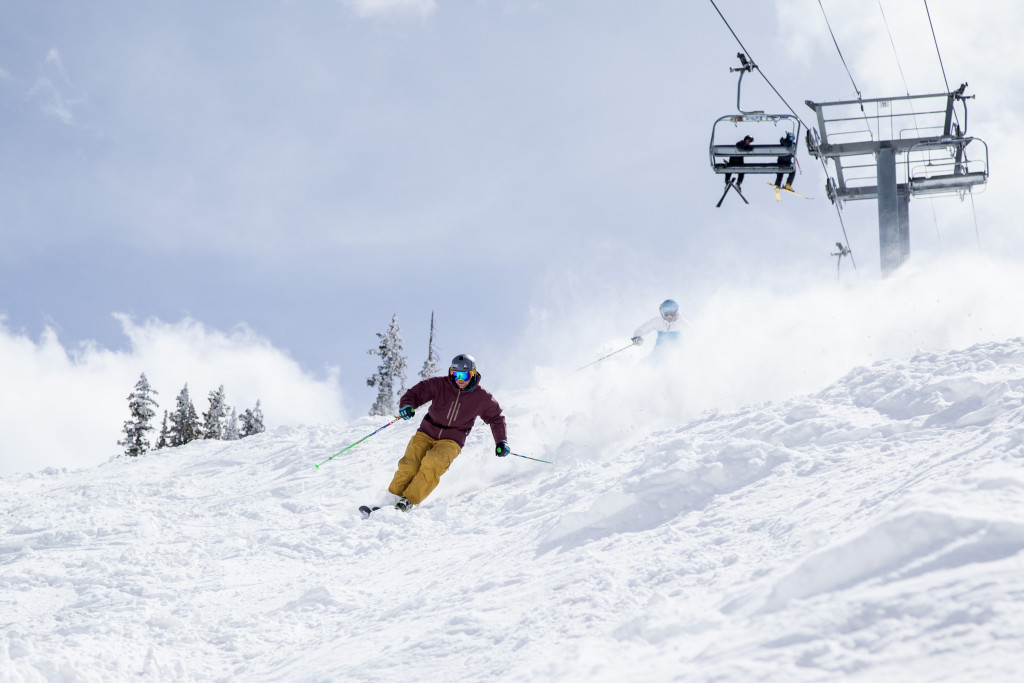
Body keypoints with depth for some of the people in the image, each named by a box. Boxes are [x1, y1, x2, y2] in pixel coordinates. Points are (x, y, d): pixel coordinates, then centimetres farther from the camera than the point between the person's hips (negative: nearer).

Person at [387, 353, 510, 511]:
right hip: (426, 434, 1)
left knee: (433, 462, -31)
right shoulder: (439, 385, -5)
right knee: (409, 465, -22)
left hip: (452, 440, -1)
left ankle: (408, 501, -29)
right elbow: (415, 393, -7)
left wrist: (501, 441, 2)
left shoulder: (481, 397, -1)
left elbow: (496, 418, 13)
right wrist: (406, 405, -30)